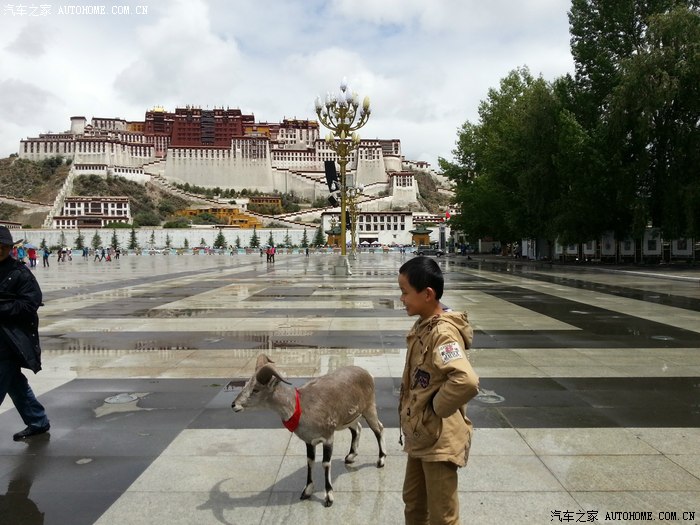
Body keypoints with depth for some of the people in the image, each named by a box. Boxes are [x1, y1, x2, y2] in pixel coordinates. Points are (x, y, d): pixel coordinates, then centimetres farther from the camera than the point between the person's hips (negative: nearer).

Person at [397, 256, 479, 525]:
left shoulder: (443, 332, -25)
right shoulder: (423, 325, 3)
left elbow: (467, 381, -41)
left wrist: (436, 408, -25)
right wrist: (410, 420, 11)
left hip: (439, 439, -9)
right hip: (419, 435, 9)